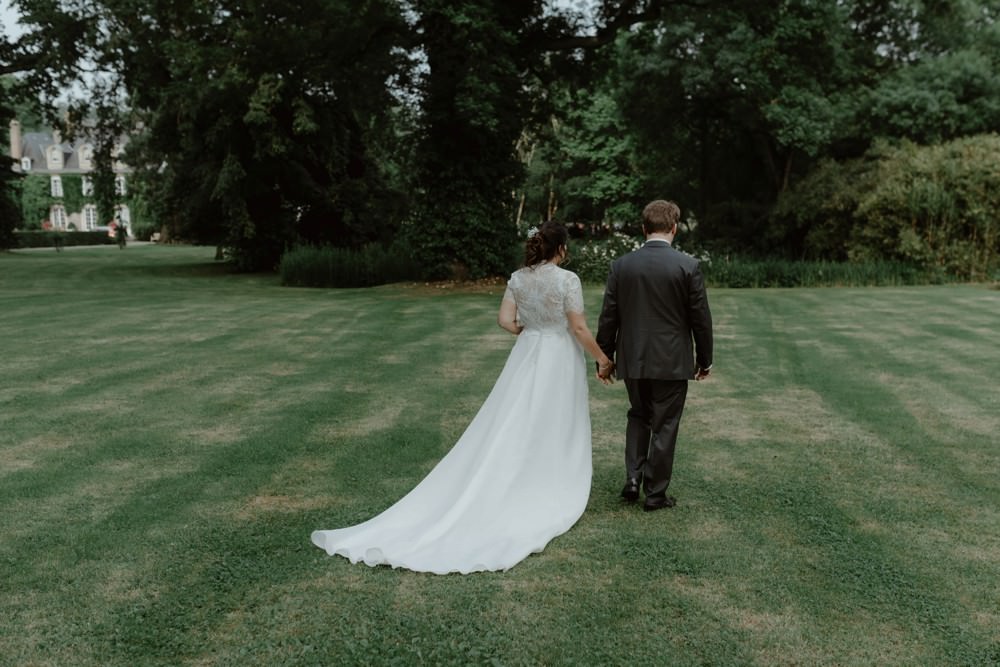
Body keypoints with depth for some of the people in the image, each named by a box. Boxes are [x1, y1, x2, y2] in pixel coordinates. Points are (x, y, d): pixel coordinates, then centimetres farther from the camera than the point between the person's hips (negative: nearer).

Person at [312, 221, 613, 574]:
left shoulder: (518, 277, 2)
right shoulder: (568, 279, -14)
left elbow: (505, 320, 0)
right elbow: (579, 328, -15)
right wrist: (601, 357, -2)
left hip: (526, 357, 5)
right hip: (560, 360, -4)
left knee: (510, 429, 7)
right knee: (553, 433, 6)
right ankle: (551, 494, 14)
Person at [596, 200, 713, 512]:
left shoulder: (621, 265, -3)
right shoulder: (688, 266, -10)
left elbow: (608, 317, 0)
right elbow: (701, 318, -5)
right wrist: (704, 359, 7)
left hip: (632, 360, 3)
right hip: (672, 361, -2)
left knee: (638, 416, 22)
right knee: (664, 426, 9)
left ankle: (633, 478, 11)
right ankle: (655, 492, 16)